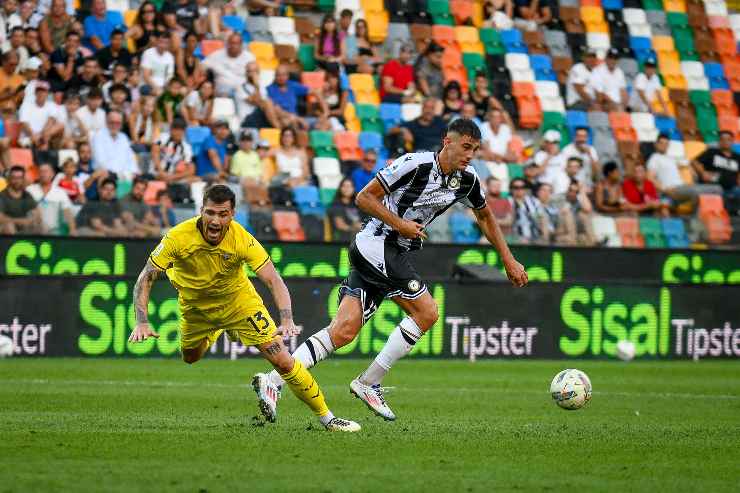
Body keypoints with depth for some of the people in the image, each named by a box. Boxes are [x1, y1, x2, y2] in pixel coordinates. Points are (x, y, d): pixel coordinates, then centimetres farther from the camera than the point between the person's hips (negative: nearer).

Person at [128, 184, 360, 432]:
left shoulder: (242, 239, -29)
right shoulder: (178, 237, -29)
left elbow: (274, 281, -27)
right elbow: (144, 280, -24)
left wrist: (287, 321, -43)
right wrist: (142, 323, -38)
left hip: (238, 300, -2)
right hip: (195, 306, 2)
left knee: (281, 359, -12)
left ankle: (326, 417, 1)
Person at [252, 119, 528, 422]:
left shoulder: (467, 180, 7)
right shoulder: (414, 165, -15)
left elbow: (485, 216, 25)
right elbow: (364, 197, -10)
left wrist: (509, 261, 24)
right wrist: (400, 224, -16)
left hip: (394, 255, 7)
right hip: (377, 245, -7)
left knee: (344, 331, -3)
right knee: (426, 312, -13)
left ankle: (273, 380, -7)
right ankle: (368, 383, -6)